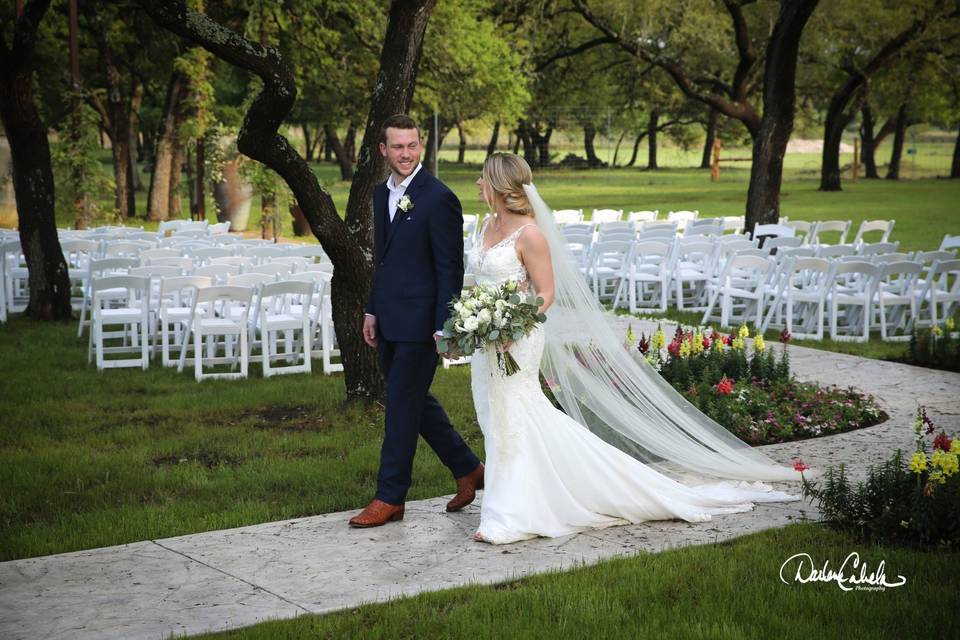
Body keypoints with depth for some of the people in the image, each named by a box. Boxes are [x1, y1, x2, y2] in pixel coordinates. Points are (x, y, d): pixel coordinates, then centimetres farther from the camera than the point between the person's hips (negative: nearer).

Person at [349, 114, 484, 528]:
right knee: (415, 402, 16)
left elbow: (450, 269, -14)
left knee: (402, 406, -2)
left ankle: (390, 498, 8)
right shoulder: (382, 194, 12)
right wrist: (372, 311, 16)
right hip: (390, 322, 8)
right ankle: (468, 470, 31)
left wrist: (444, 326, -18)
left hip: (419, 322, -8)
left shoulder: (439, 199, -13)